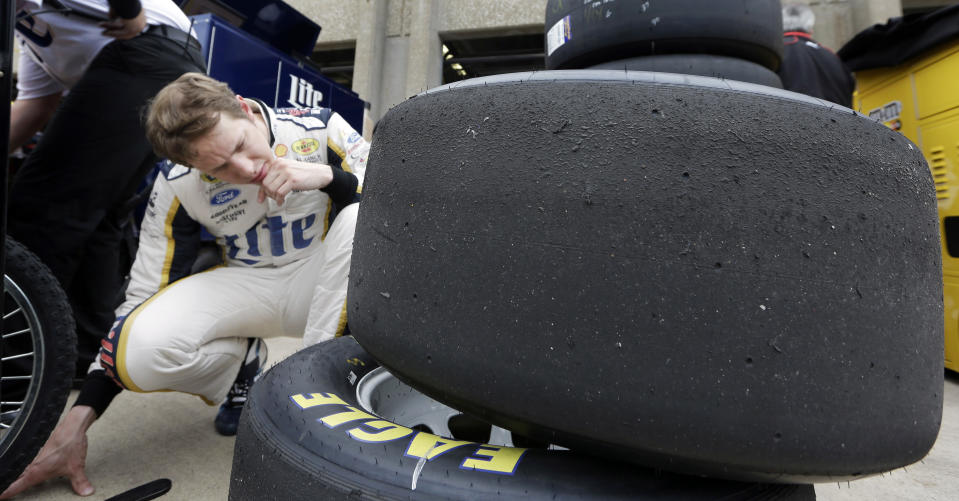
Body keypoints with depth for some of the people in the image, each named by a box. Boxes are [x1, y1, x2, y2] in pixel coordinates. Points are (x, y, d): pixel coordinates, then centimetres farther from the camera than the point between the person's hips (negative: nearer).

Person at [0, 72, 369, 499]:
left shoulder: (322, 129, -16)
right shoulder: (178, 188, -12)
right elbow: (143, 299, -5)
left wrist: (329, 176, -30)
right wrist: (79, 418, -9)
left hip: (325, 286, 0)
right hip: (247, 288, 1)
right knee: (140, 353, -27)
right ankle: (242, 364, 6)